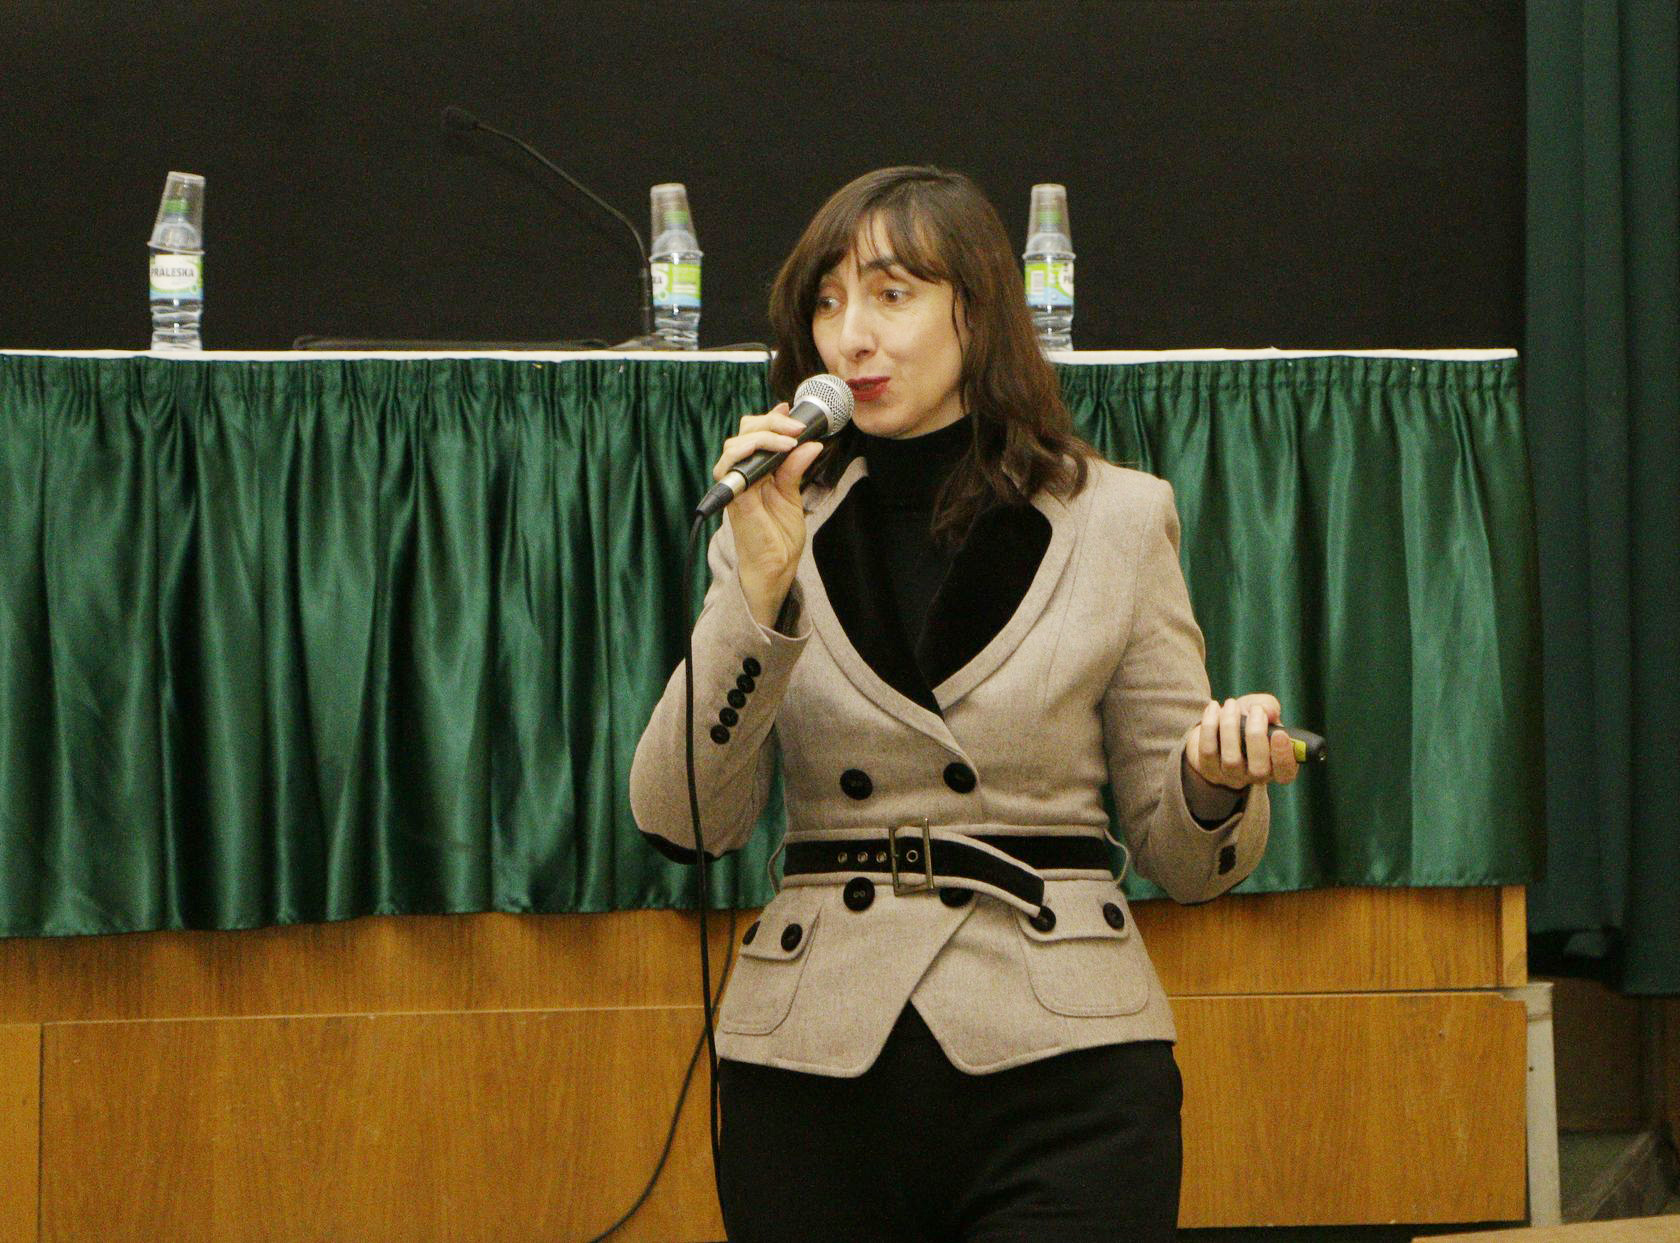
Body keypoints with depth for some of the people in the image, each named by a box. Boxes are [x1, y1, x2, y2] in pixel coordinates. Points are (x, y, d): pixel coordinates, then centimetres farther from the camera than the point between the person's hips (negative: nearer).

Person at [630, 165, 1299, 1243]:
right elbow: (680, 822, -4)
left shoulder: (1117, 519, 5)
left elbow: (1180, 858, 6)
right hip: (813, 1072, 2)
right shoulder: (784, 528, 8)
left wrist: (1217, 779, -16)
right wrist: (760, 587, -13)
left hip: (1060, 1071, -1)